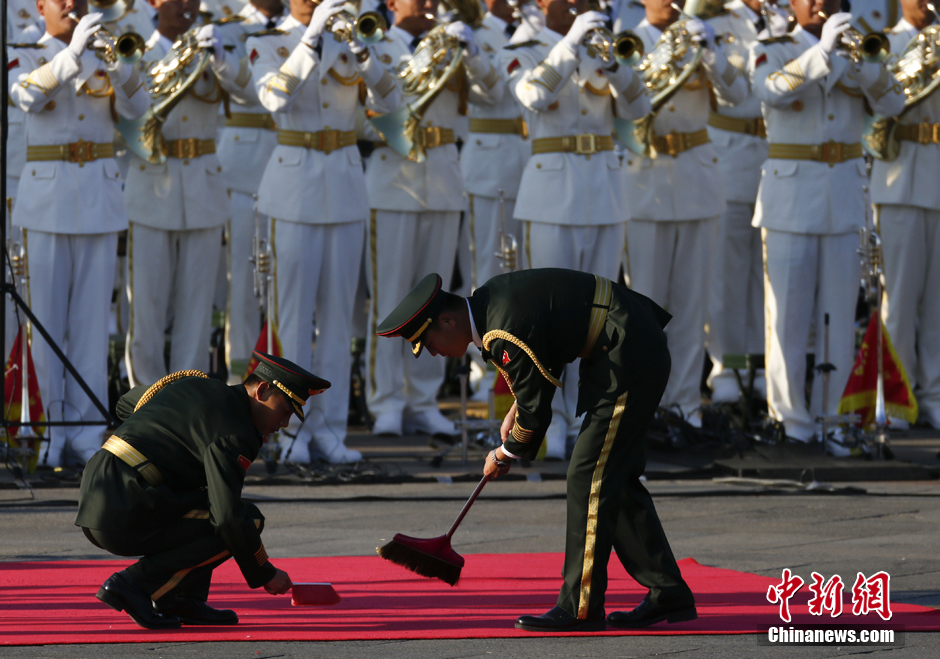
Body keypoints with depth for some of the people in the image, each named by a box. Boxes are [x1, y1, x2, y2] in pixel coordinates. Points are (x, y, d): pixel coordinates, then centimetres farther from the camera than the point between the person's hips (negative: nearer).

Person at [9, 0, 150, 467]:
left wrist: (119, 65, -23)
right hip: (47, 197, -2)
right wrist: (72, 54, -29)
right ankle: (53, 430, 4)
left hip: (99, 196, 2)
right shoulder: (25, 59, 5)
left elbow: (136, 107, -4)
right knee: (48, 321, -2)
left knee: (91, 319, 1)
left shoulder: (103, 56, 12)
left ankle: (87, 436, 2)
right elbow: (27, 97, -17)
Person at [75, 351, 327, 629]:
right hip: (125, 517, -10)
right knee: (248, 520, -8)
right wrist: (265, 574, -7)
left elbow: (126, 404, 36)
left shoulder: (192, 384, 18)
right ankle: (137, 583, -10)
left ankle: (185, 600, 12)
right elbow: (230, 518, -19)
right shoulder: (233, 432, -11)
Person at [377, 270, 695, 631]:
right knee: (616, 479, 12)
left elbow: (536, 411, -16)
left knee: (589, 476, -10)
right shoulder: (488, 300, 6)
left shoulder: (506, 332, -25)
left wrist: (506, 453, 2)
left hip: (630, 360, -10)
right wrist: (517, 411, 13)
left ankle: (581, 608, -9)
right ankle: (668, 596, 14)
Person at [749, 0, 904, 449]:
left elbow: (892, 104, -2)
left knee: (838, 316, 4)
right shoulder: (773, 53, 2)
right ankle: (791, 424, 2)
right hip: (792, 195, -3)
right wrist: (823, 51, -29)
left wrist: (865, 62, -18)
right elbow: (771, 91, -21)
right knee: (789, 315, -4)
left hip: (846, 193, 4)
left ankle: (828, 420, 10)